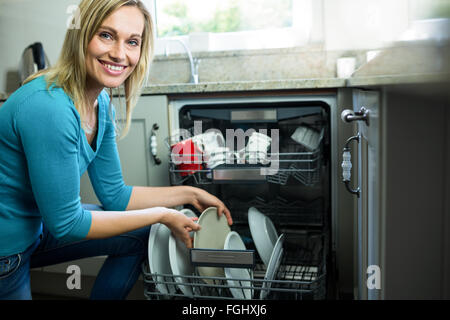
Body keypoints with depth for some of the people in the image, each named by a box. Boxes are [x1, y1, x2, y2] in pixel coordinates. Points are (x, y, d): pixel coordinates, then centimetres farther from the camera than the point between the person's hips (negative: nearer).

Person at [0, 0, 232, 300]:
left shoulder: (101, 103, -4)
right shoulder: (49, 108, -30)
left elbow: (114, 194, 3)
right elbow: (65, 223, -24)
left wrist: (190, 194, 3)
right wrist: (160, 215, -17)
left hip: (36, 227, 7)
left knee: (141, 236, 9)